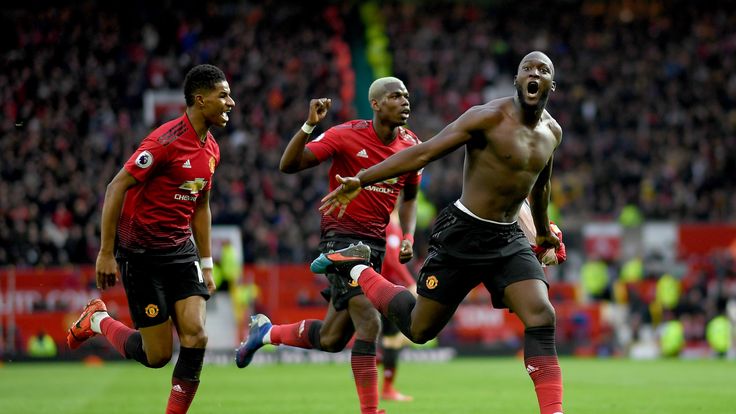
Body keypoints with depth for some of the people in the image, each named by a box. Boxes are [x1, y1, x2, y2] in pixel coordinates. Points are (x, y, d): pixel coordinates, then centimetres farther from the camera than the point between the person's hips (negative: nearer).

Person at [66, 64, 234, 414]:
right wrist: (106, 253, -18)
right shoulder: (167, 140, -18)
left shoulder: (210, 150, 8)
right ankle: (98, 320, 24)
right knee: (157, 355, -3)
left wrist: (206, 263, 19)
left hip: (181, 250, 7)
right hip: (141, 253, -7)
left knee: (195, 336, -11)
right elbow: (116, 187, -18)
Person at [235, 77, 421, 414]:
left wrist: (408, 237, 5)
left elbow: (409, 197, 21)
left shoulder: (412, 146, 4)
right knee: (369, 323, -20)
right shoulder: (347, 135, -12)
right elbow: (288, 165, -14)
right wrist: (310, 125, -28)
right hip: (341, 237, -6)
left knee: (331, 339, 10)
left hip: (375, 243, 6)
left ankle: (265, 332, 36)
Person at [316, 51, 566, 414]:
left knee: (541, 317, -17)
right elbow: (424, 152, -18)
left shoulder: (552, 131, 7)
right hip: (462, 234, -5)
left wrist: (544, 232, 40)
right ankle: (354, 266, 27)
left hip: (509, 238, 5)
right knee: (419, 329, 4)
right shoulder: (490, 117, -15)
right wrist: (360, 181, -22)